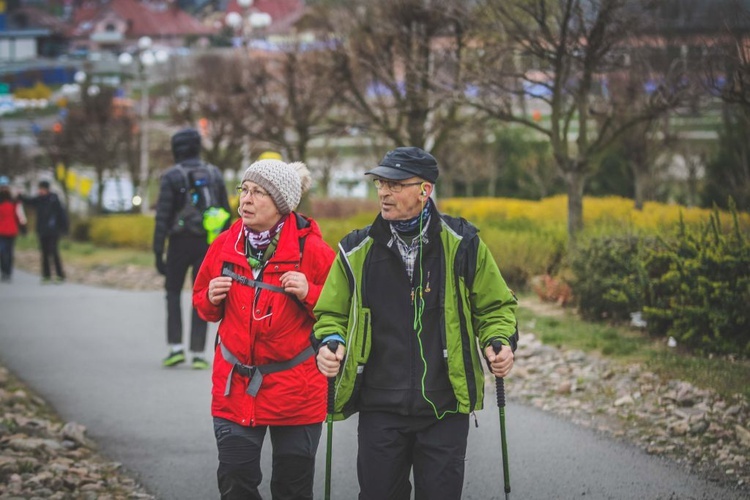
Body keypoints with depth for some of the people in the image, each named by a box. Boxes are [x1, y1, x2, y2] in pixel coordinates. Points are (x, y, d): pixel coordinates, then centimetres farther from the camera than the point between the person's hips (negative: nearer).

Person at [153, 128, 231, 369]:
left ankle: (175, 347, 2)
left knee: (173, 292, 13)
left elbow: (162, 216, -11)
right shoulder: (214, 174, 6)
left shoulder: (170, 176, -7)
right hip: (207, 242, 2)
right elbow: (225, 213, 8)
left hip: (180, 241, -2)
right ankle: (198, 353, 2)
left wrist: (158, 252, -9)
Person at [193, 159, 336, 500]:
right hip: (234, 388, 3)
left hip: (295, 393, -3)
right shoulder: (225, 245, 2)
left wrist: (310, 294, -21)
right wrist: (211, 300, -7)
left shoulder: (311, 250, -10)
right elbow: (203, 305, 15)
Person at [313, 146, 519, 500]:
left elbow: (494, 305, 11)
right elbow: (331, 313, 14)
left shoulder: (461, 244, -1)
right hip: (380, 410, 1)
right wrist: (331, 342, -7)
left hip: (445, 408, -1)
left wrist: (499, 341, -9)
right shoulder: (357, 251, 2)